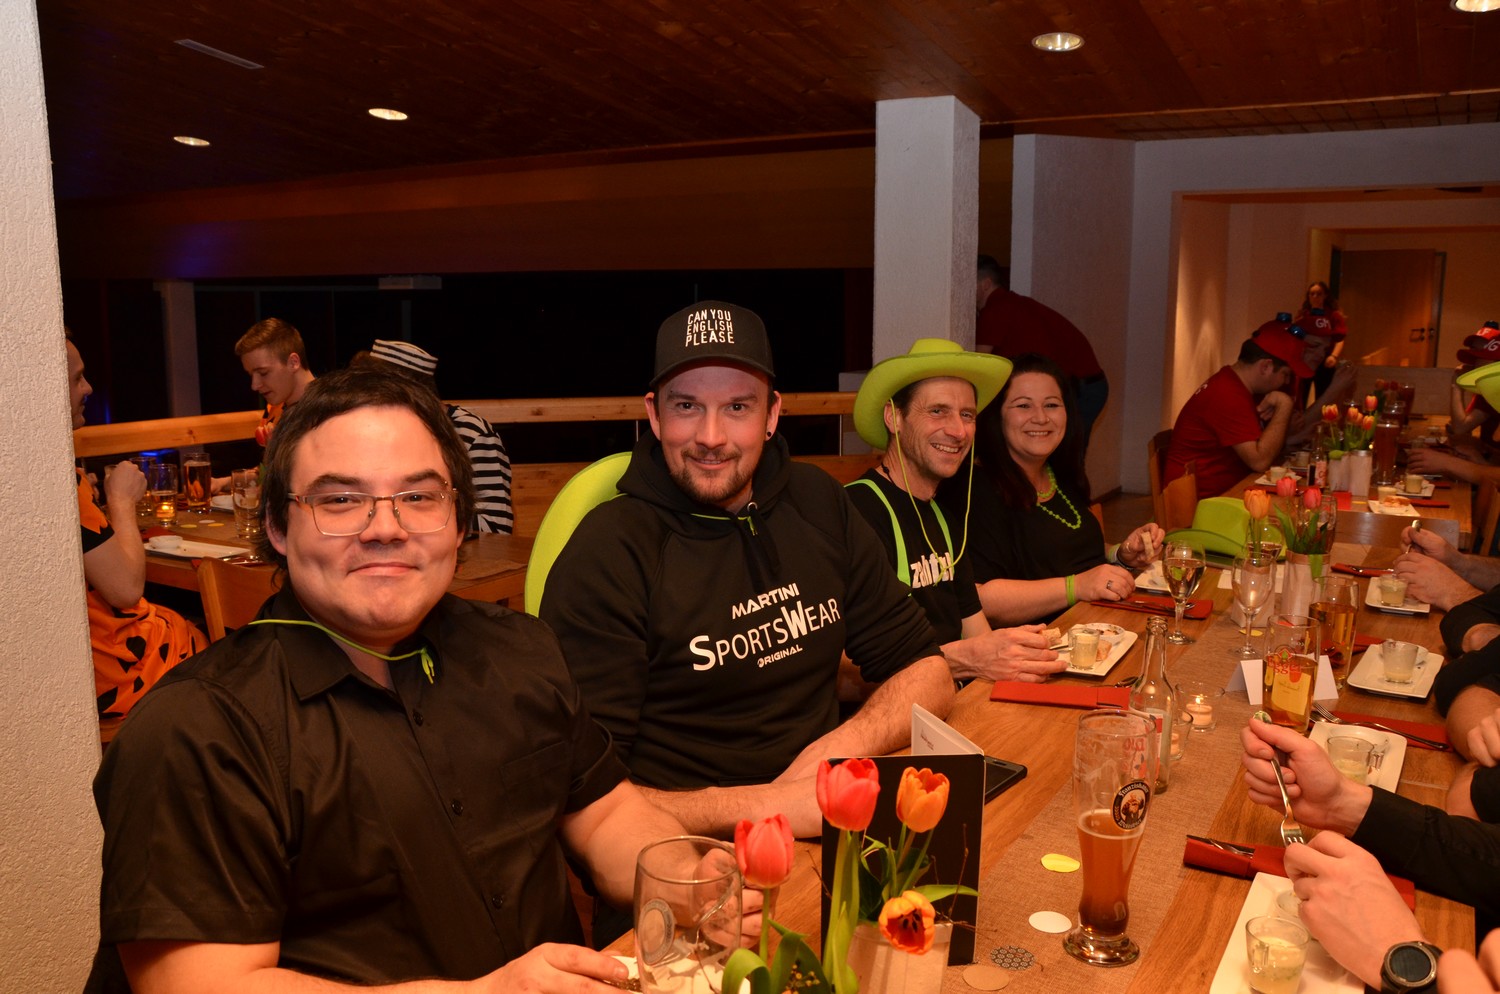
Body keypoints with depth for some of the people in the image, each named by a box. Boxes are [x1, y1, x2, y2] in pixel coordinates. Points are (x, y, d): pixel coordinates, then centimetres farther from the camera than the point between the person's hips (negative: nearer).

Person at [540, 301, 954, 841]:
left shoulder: (818, 504, 5)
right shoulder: (605, 558, -13)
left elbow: (927, 672, 9)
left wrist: (845, 746, -9)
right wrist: (758, 805, -23)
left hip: (830, 830, 6)